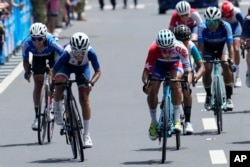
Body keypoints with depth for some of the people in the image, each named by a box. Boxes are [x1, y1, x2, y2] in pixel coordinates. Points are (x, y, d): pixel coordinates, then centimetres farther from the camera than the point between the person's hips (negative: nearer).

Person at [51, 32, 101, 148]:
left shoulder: (90, 53, -37)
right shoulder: (67, 53, -40)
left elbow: (98, 71, -26)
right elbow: (54, 70, -29)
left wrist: (91, 83, -41)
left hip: (82, 68, 1)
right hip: (67, 66, -1)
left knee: (84, 98, -9)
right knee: (59, 82, -34)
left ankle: (86, 135, -1)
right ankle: (57, 107, -2)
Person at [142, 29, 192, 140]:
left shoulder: (180, 48, -38)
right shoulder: (154, 49, -37)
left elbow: (188, 70, -30)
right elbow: (146, 70, -33)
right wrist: (145, 84, -51)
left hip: (175, 63, -1)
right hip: (159, 64, 1)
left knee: (175, 82, -29)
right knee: (152, 91, -13)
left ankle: (177, 120, -24)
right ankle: (153, 122, 8)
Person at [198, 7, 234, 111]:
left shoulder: (225, 26, -33)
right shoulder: (202, 28, -32)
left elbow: (230, 46, -33)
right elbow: (200, 47, -30)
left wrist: (232, 61, -44)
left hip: (222, 46, 0)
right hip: (208, 47, 0)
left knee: (226, 65, -25)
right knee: (206, 69, -18)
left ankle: (229, 97, -16)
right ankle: (208, 96, 9)